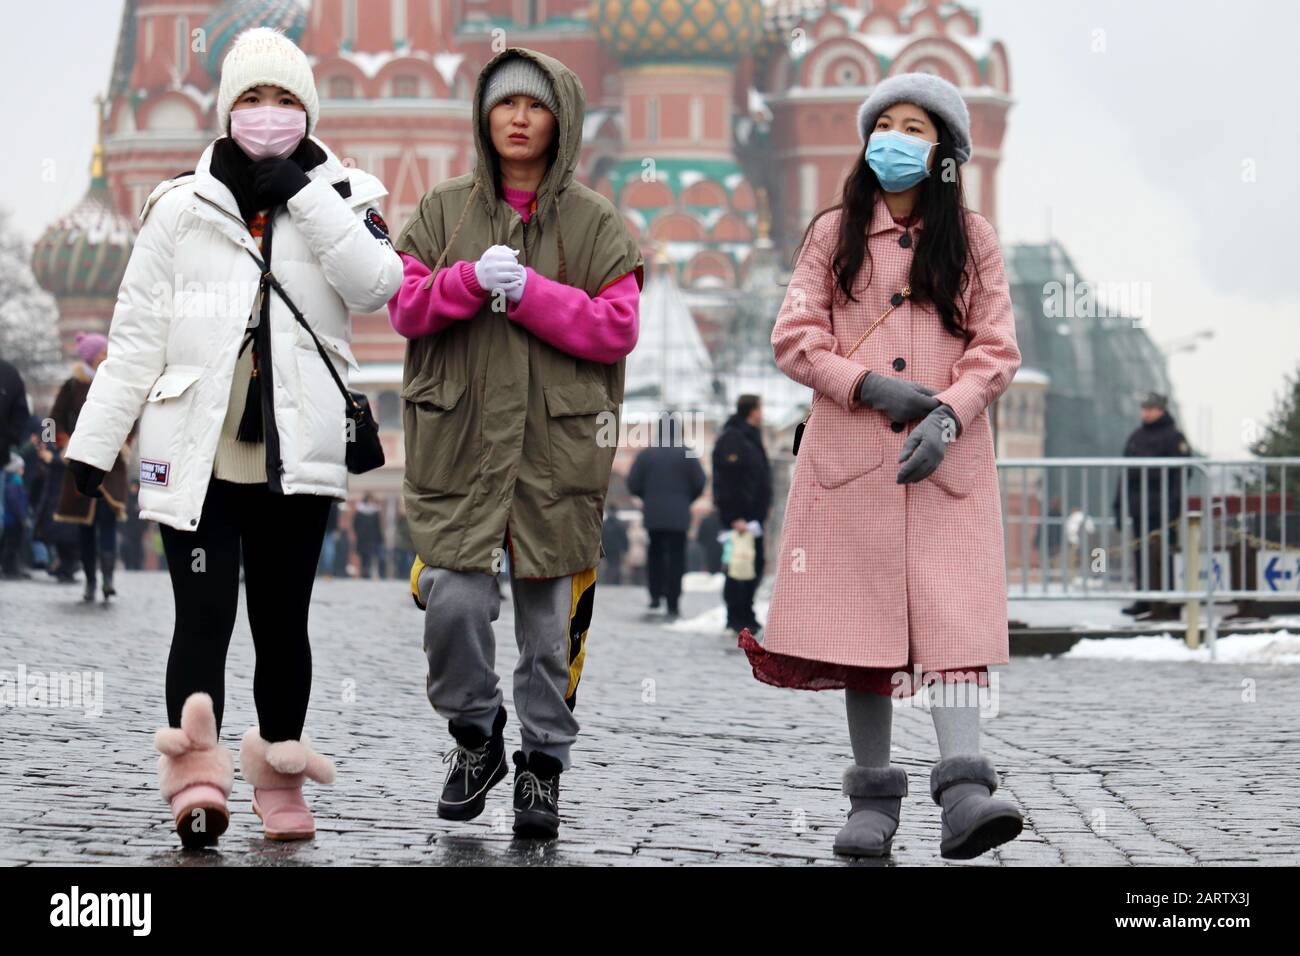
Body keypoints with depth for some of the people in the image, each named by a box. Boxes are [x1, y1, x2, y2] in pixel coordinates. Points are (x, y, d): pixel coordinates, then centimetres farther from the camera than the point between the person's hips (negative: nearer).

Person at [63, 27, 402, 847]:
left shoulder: (340, 197, 9)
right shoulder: (182, 208, 7)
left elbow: (378, 287, -10)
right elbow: (136, 336, 6)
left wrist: (305, 192, -12)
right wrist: (94, 441, 1)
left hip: (297, 455, 1)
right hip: (195, 452, -1)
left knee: (281, 620, 7)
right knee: (204, 614, -12)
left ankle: (280, 777, 20)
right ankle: (196, 774, -23)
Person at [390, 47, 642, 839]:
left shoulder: (596, 223, 6)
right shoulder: (444, 211, 11)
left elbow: (617, 329, -3)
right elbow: (406, 307, 3)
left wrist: (527, 291, -13)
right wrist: (472, 278, -15)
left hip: (558, 444, -1)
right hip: (459, 438, 1)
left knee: (549, 610, 2)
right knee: (455, 601, -9)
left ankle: (544, 763, 15)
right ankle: (475, 736, 15)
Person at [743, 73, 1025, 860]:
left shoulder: (972, 239, 10)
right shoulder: (834, 234, 12)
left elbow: (997, 350, 4)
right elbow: (794, 338, 5)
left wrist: (949, 415, -14)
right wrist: (869, 387, -10)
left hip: (948, 458, -1)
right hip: (851, 455, 1)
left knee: (954, 617, -13)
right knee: (863, 620, 0)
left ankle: (964, 793, -25)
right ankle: (873, 798, 5)